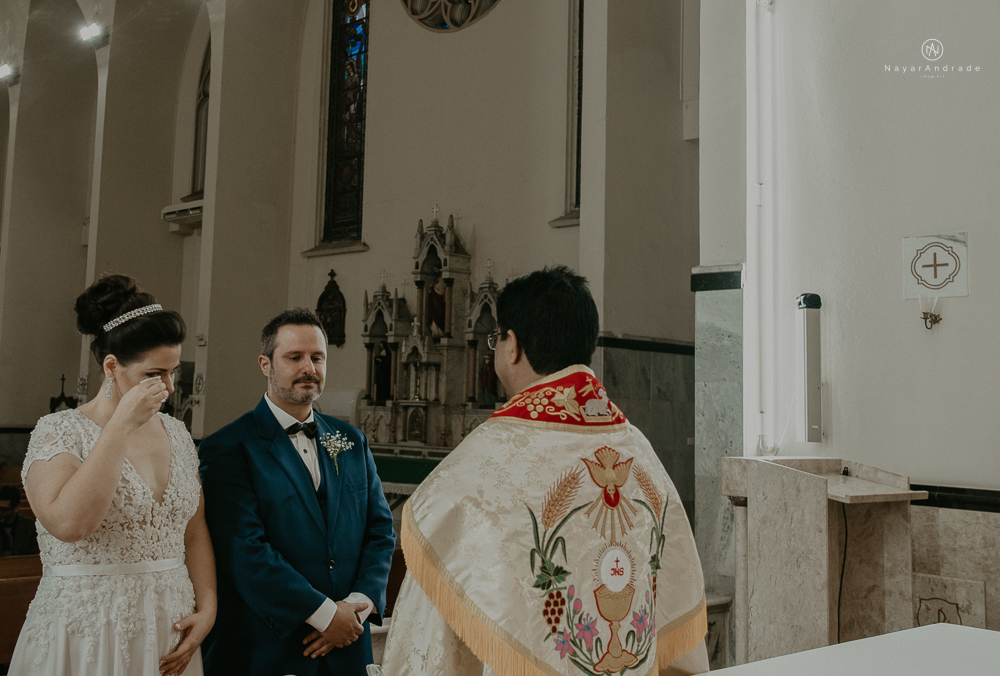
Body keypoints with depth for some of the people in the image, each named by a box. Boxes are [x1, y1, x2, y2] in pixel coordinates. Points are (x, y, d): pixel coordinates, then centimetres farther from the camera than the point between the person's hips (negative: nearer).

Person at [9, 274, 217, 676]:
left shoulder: (176, 433, 6)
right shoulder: (59, 431, -10)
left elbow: (195, 532, 8)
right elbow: (69, 522, -27)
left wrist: (206, 607, -5)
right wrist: (123, 424, -24)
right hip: (87, 636, -5)